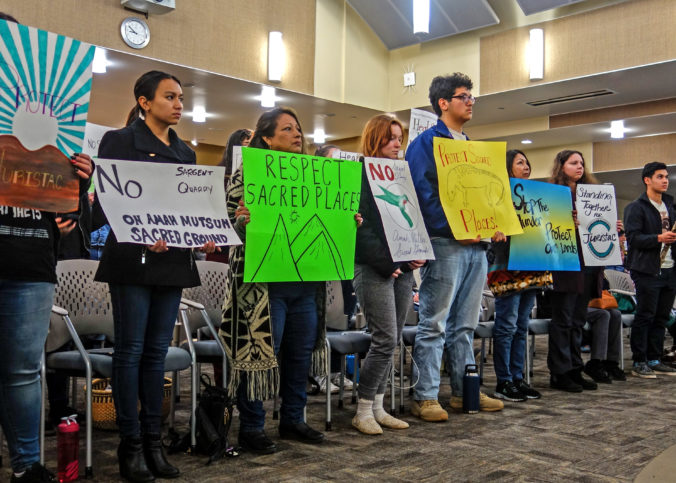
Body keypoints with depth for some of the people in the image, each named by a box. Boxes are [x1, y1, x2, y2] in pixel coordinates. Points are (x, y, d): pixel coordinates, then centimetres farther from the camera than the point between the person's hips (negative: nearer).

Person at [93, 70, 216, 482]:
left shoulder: (185, 152, 18)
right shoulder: (119, 142, 0)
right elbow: (105, 203, -7)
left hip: (175, 261, 5)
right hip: (133, 260, -5)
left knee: (157, 351, 8)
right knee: (131, 349, -1)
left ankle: (153, 440, 15)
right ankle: (131, 444, 7)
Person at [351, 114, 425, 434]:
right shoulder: (360, 175, -4)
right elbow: (360, 227, -12)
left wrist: (417, 255, 3)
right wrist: (386, 263, -17)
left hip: (402, 268, 7)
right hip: (374, 269, -7)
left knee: (392, 341, 8)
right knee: (385, 339, -10)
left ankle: (377, 407, 17)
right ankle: (363, 411, 2)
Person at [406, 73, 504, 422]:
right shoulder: (427, 142, -3)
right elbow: (422, 193, -14)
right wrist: (454, 229, -19)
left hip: (476, 245, 8)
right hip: (444, 244, -8)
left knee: (465, 325, 13)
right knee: (434, 324, -5)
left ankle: (465, 391, 21)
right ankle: (425, 397, 1)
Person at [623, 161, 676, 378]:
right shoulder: (636, 207, -5)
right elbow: (633, 237, -15)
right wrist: (658, 238, -25)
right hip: (648, 270, -7)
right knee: (645, 317, -4)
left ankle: (654, 360, 18)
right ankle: (639, 362, 3)